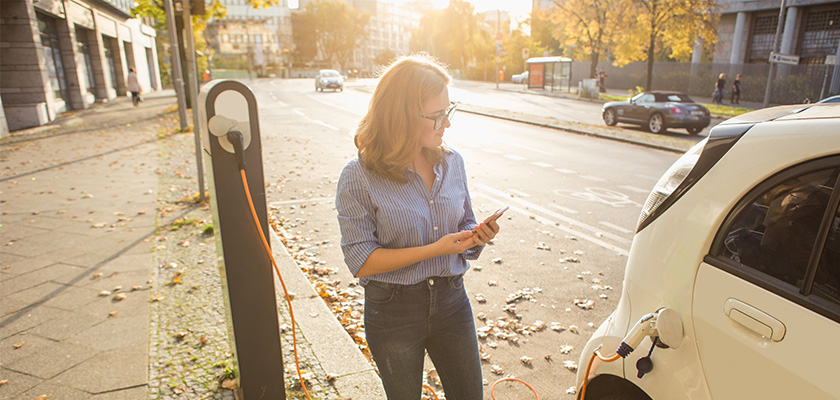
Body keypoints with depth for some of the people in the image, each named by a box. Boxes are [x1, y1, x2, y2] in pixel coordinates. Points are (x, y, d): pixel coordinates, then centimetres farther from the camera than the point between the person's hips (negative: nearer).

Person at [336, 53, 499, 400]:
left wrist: (476, 237, -14)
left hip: (451, 302, 4)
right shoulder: (359, 177, -17)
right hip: (393, 311, -3)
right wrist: (434, 250, -25)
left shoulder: (452, 162, -2)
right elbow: (361, 262, -18)